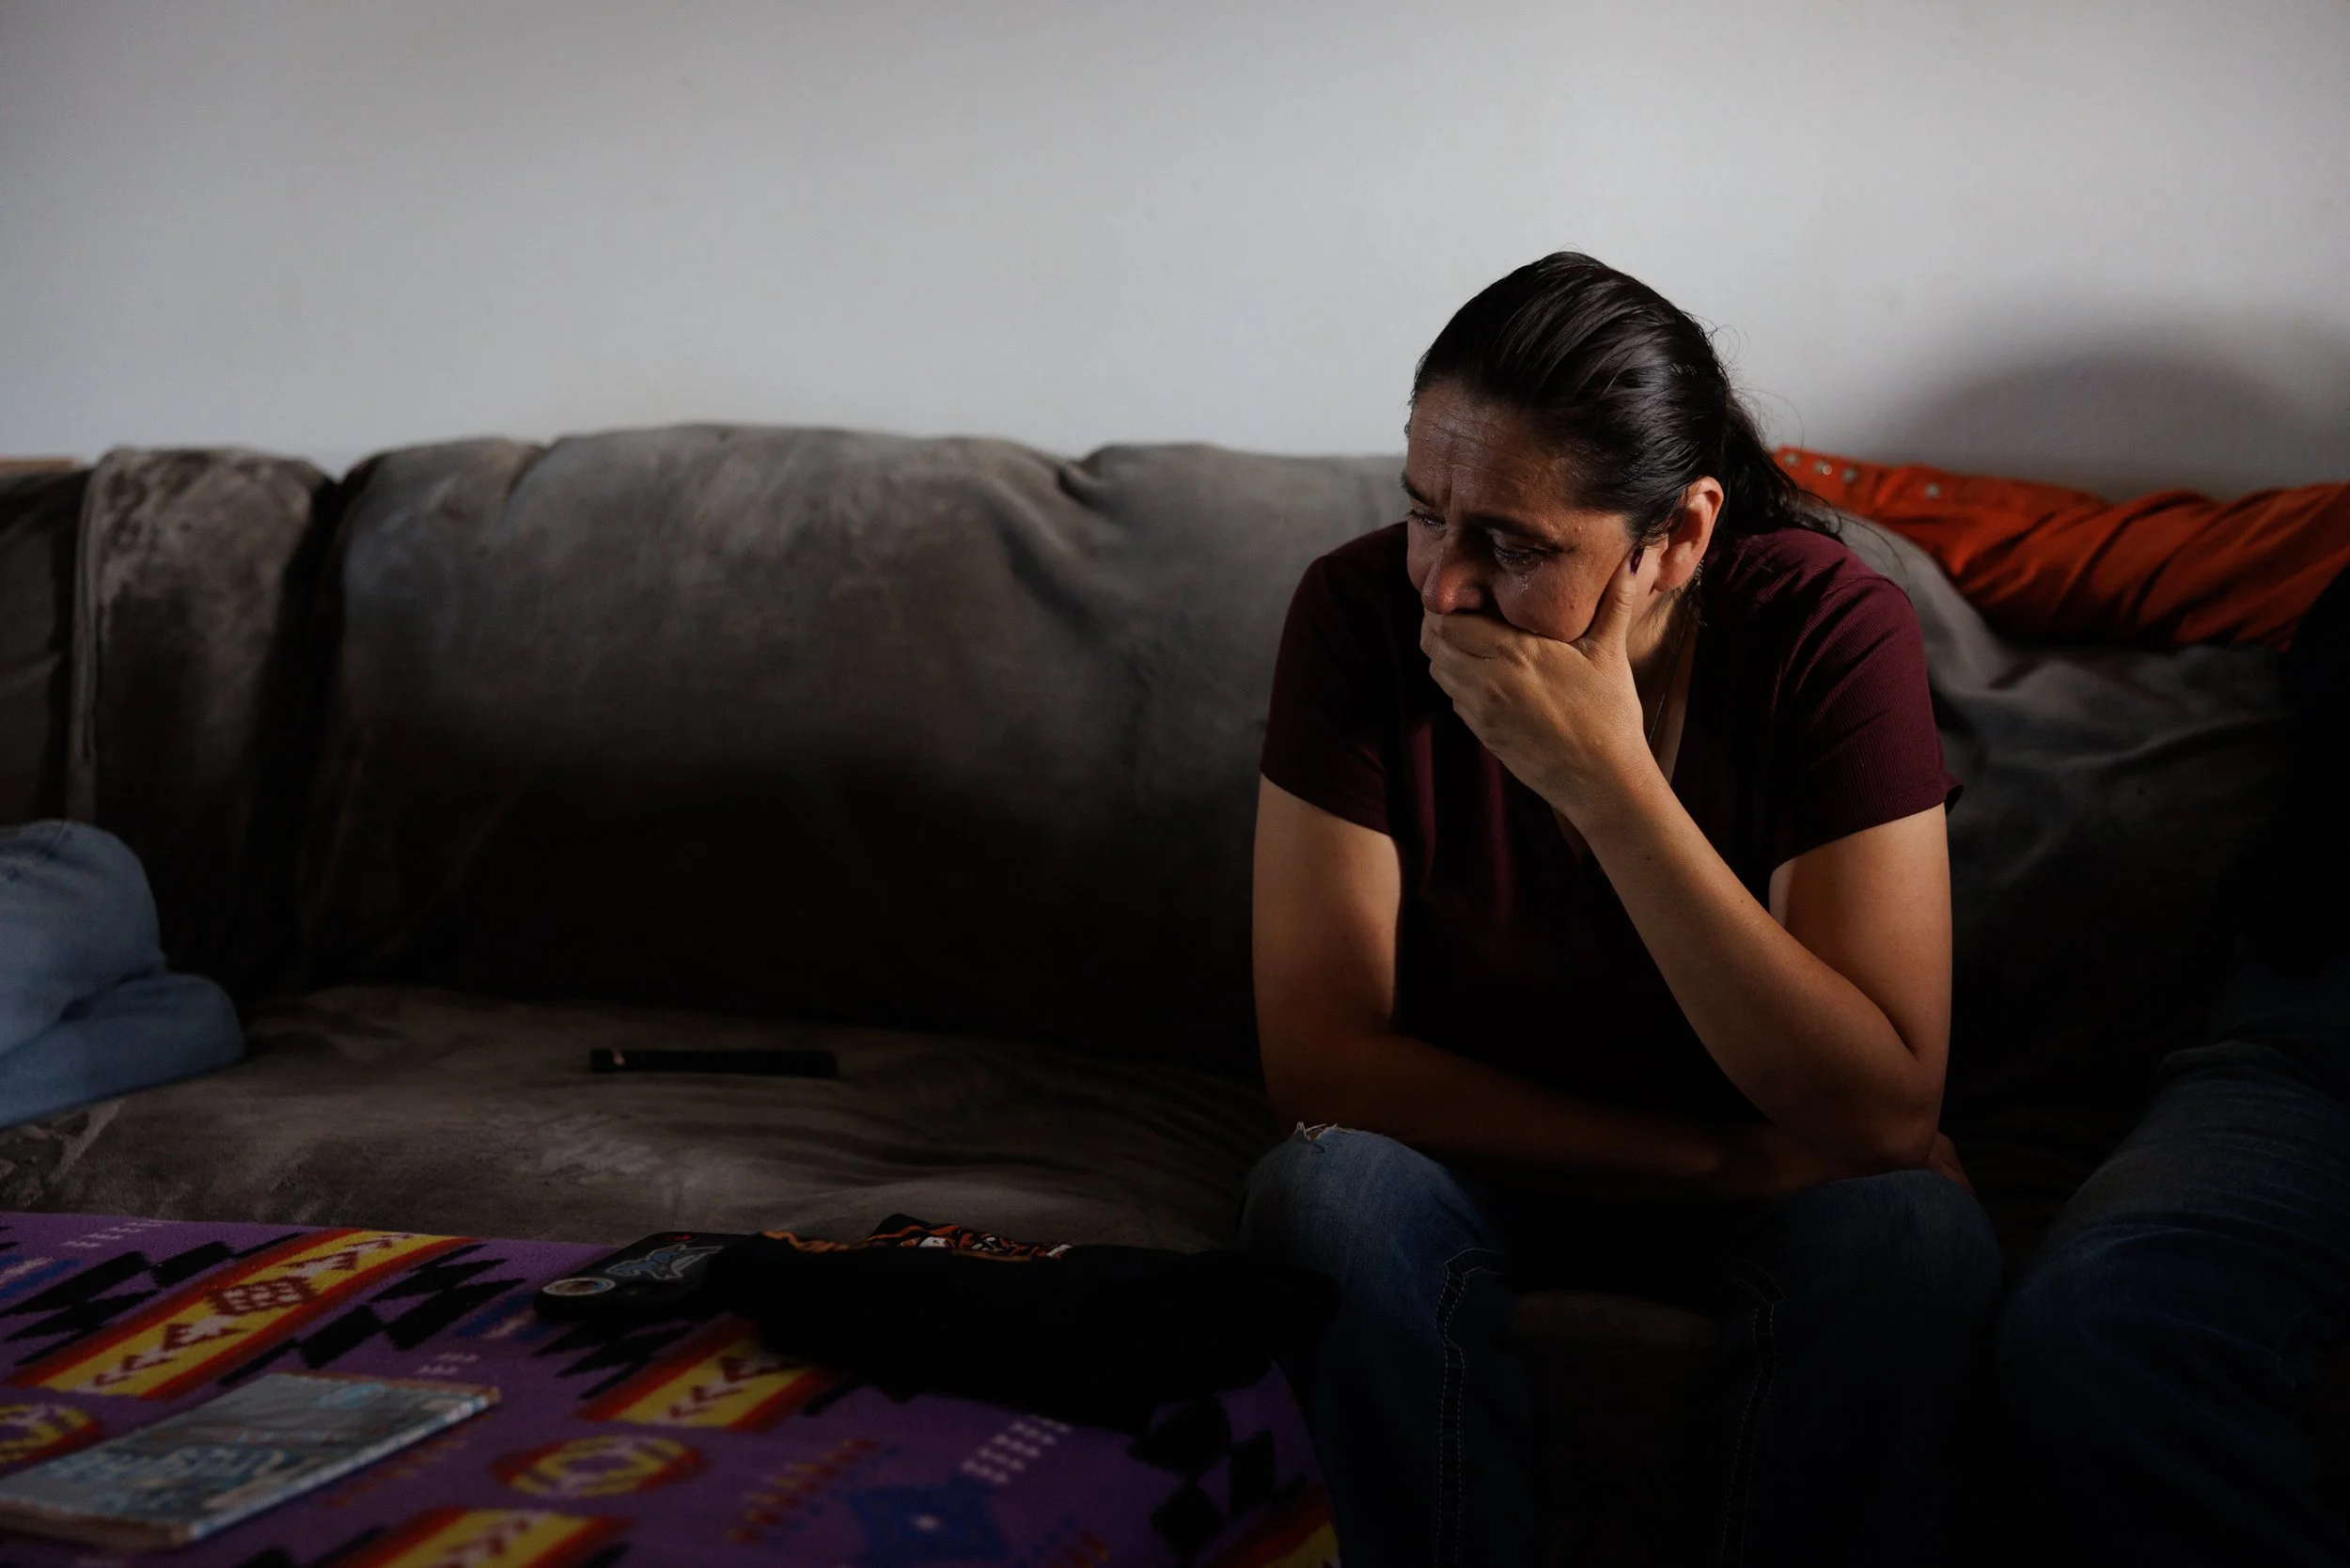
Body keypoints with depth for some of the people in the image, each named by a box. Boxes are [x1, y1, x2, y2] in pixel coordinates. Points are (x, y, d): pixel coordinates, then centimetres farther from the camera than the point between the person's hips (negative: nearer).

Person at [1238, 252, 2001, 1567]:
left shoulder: (1832, 632, -21)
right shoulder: (1365, 612, -18)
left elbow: (1882, 1115, -28)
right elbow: (1321, 1060, -19)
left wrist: (1610, 783, -37)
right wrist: (1717, 1160, -24)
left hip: (1772, 1182, 0)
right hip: (1474, 1160, 1)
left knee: (1911, 1240, -31)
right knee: (1332, 1191, -31)